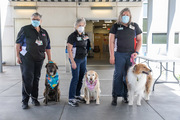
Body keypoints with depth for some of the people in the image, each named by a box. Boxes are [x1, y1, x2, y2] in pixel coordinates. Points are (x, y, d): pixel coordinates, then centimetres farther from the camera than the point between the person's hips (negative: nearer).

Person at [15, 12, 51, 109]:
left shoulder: (44, 32, 13)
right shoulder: (25, 29, 0)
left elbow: (48, 47, 15)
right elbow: (18, 42, -1)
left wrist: (50, 60, 10)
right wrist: (18, 56, -8)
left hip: (39, 59, 5)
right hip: (27, 58, -4)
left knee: (36, 79, 9)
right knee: (28, 79, -7)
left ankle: (34, 98, 21)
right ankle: (25, 101, 4)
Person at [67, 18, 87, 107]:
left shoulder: (83, 36, 13)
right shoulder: (72, 36, -10)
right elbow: (69, 50, -14)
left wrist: (85, 58, 15)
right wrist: (72, 62, -19)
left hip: (84, 59, 7)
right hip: (76, 59, -7)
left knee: (81, 78, 11)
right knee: (75, 78, -9)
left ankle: (77, 95, 24)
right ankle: (71, 99, -2)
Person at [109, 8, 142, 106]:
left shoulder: (135, 26, 9)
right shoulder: (115, 26, 4)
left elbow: (139, 40, 13)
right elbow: (111, 41, 1)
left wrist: (136, 52, -1)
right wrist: (112, 56, -6)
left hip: (131, 55, 2)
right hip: (119, 54, -2)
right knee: (118, 75, -3)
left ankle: (126, 96, 17)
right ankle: (115, 97, 6)